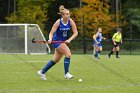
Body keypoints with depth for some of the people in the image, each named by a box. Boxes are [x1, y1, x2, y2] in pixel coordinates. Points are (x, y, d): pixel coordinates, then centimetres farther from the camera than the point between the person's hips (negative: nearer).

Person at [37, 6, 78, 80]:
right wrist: (50, 39, -35)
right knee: (68, 54, -22)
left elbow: (75, 33, -9)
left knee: (55, 60, 13)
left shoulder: (71, 22, -10)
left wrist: (69, 40, -24)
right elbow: (51, 33, -14)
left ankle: (42, 72, 27)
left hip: (64, 41, 6)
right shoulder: (58, 22, -19)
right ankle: (66, 73, -14)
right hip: (57, 40, -6)